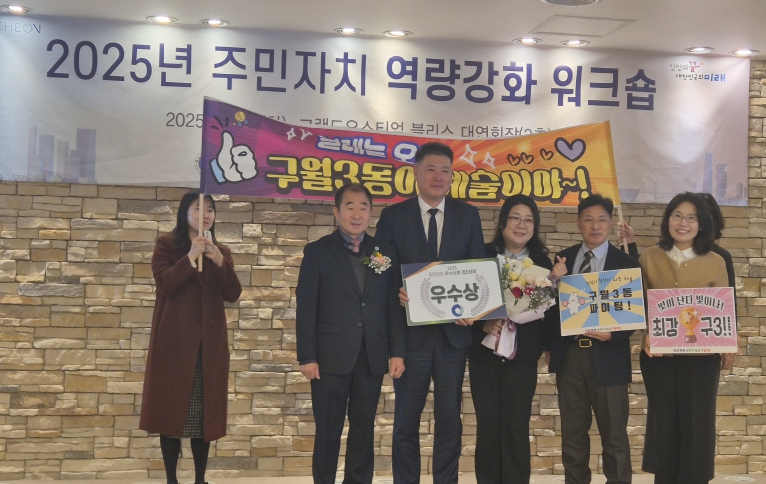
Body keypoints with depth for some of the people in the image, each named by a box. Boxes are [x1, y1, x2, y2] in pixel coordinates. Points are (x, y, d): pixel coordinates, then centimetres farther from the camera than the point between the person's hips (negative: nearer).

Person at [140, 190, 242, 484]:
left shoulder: (221, 251, 13)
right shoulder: (166, 246, 3)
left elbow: (232, 295, 1)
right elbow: (165, 284, -12)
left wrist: (219, 261, -13)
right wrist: (191, 256, -19)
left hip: (209, 341, 3)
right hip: (174, 340, -3)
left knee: (204, 411, 5)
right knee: (171, 408, -1)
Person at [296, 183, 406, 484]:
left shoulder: (385, 252, 8)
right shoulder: (317, 252, 0)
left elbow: (394, 306, 7)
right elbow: (306, 308, -3)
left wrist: (397, 352, 1)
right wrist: (307, 357, -8)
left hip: (372, 357, 3)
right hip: (331, 356, -2)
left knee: (364, 431, 10)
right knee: (328, 432, 5)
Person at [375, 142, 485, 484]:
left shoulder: (468, 216, 6)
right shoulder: (393, 216, 2)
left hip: (453, 330, 2)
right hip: (410, 330, -1)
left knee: (449, 416, 9)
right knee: (407, 416, 7)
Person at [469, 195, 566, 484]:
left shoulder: (542, 263, 5)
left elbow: (550, 312, 0)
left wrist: (557, 283, -15)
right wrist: (483, 323, -16)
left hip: (522, 356, 0)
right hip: (484, 353, 0)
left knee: (516, 428, 1)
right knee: (487, 427, 5)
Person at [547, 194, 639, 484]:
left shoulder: (626, 263, -1)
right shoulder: (562, 259, 7)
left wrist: (612, 335, -18)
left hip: (607, 356, -3)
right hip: (569, 355, 3)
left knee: (614, 433, 7)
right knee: (572, 432, 12)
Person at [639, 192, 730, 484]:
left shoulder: (715, 262, 0)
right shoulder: (649, 258, 1)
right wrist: (648, 334, -13)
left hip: (701, 357, -1)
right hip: (658, 355, 1)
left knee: (696, 425, 6)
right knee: (663, 424, 12)